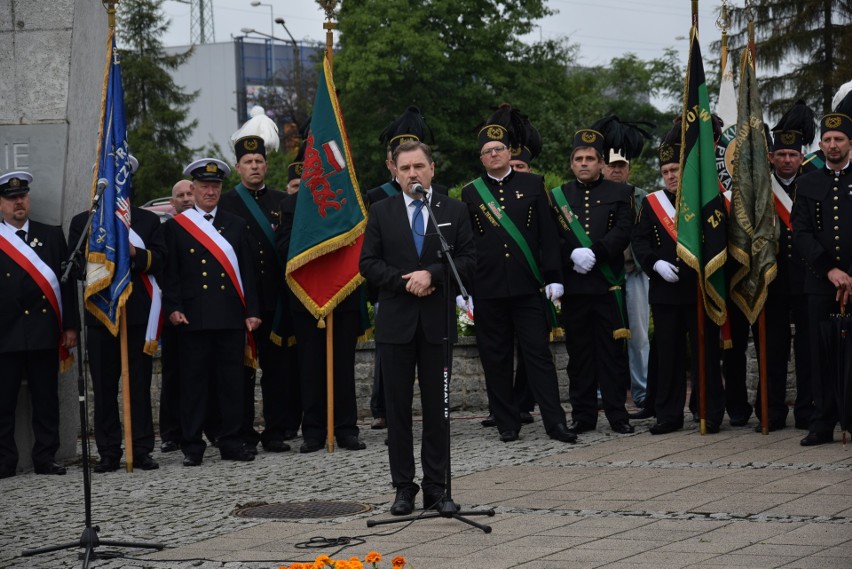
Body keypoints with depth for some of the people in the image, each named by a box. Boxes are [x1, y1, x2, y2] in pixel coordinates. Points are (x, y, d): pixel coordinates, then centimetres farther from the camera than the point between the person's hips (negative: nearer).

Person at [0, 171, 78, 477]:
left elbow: (67, 282, 10)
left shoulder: (52, 235, 12)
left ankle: (46, 458, 11)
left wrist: (70, 326, 4)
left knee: (46, 400, 5)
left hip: (45, 333, 2)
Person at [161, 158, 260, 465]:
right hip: (194, 318, -2)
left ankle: (231, 442, 10)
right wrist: (174, 308, -8)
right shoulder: (175, 226, 7)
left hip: (230, 316, 2)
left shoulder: (236, 226, 13)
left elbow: (247, 272, 10)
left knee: (231, 380, 3)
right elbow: (170, 273, 3)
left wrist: (252, 311, 3)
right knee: (194, 382, 0)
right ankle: (192, 446, 4)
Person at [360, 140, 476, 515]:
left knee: (437, 407, 3)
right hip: (396, 322, 0)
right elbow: (368, 264, 2)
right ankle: (403, 487, 7)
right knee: (398, 408, 2)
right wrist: (404, 281, -11)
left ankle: (436, 487, 9)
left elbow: (468, 260, 0)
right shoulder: (381, 213, 7)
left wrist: (431, 274, -14)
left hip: (438, 320, 0)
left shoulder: (454, 212, 6)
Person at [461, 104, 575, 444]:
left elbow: (548, 235, 5)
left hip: (528, 287, -1)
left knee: (539, 352, -3)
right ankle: (507, 424, 12)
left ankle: (555, 422, -3)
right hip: (487, 289, 1)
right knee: (496, 358, 4)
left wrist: (553, 278, -2)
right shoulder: (471, 193, 8)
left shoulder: (532, 185, 7)